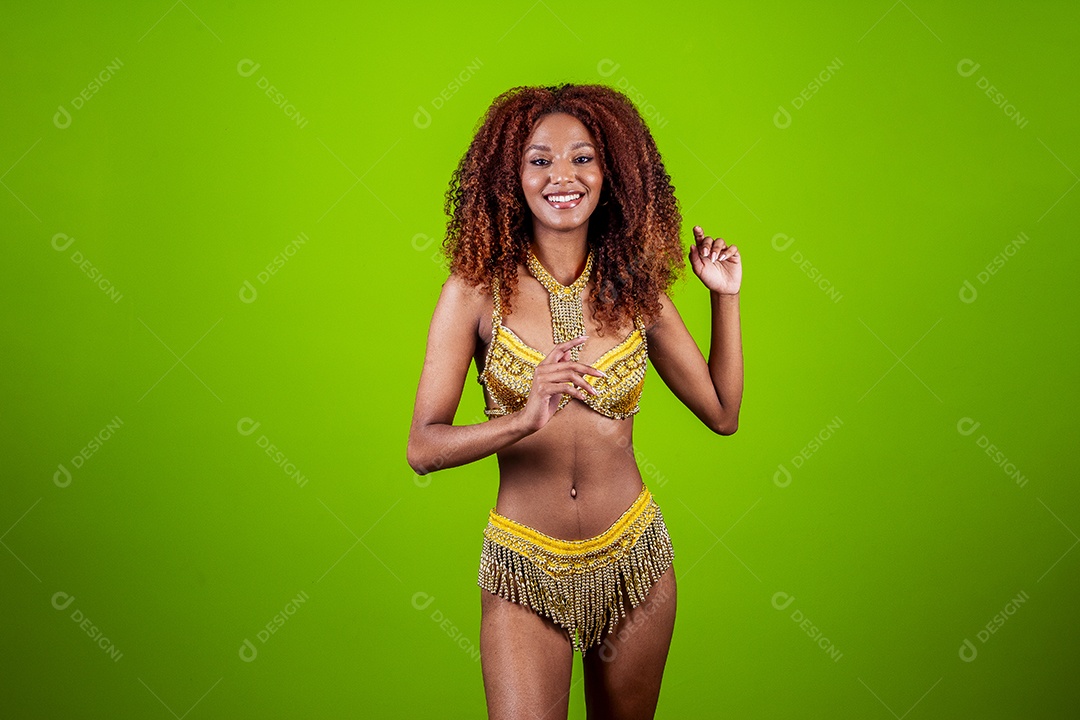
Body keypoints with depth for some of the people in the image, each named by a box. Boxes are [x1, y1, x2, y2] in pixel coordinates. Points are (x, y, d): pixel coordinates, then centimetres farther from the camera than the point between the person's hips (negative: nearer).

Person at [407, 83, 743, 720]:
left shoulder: (636, 289, 0)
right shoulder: (477, 289, -8)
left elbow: (723, 413, 7)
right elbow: (422, 448, -12)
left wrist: (726, 298, 0)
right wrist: (525, 419, -28)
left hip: (634, 561, 3)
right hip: (526, 571, -2)